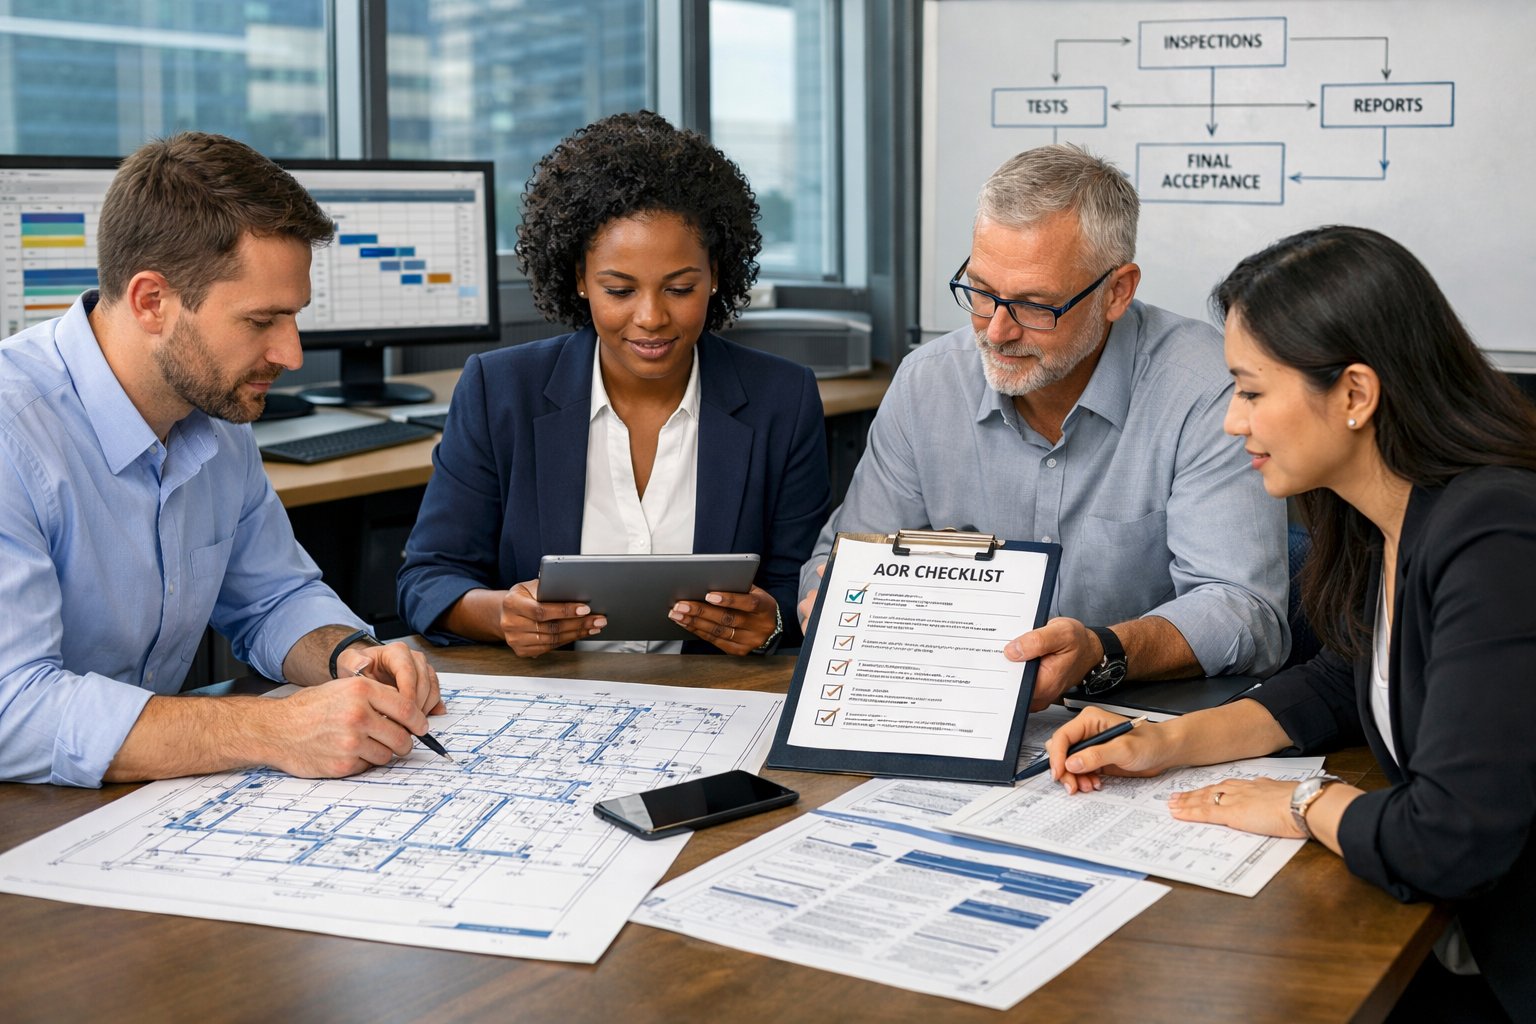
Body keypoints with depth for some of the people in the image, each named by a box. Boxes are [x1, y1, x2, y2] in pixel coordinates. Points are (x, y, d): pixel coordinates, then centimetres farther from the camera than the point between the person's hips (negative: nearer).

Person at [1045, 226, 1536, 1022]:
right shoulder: (1386, 521, 3)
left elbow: (1450, 841, -32)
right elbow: (1347, 683, 19)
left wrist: (1307, 805, -13)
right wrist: (1170, 742, 6)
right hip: (1463, 940, 8)